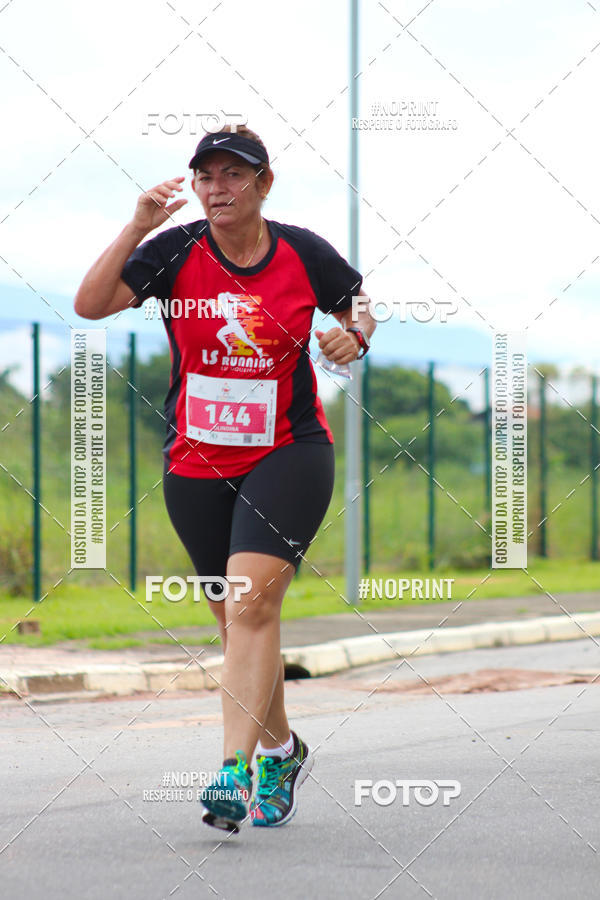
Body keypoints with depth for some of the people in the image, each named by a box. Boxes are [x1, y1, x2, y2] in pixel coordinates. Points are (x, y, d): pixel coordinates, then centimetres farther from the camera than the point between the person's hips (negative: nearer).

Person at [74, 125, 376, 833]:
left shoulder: (304, 254, -3)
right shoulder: (176, 252, -5)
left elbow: (359, 308, 15)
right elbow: (90, 305, -19)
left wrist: (353, 337, -7)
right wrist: (138, 227, -28)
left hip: (289, 454, -2)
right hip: (197, 462, 2)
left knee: (252, 604, -19)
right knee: (237, 616, 12)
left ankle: (235, 772, -23)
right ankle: (280, 748, 34)